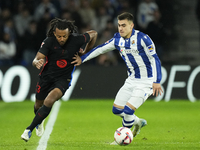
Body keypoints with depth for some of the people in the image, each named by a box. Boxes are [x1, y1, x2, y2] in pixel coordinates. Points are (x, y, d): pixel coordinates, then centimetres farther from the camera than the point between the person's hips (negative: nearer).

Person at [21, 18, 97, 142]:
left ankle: (30, 129, -15)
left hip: (63, 79, -2)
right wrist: (37, 62, -48)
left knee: (49, 101, -27)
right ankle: (40, 121, 57)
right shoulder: (49, 42, -19)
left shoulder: (77, 40, -20)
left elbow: (93, 34, 0)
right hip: (46, 76, 2)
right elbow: (36, 59, -23)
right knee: (39, 105, 19)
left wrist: (85, 53, 4)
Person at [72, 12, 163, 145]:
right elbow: (100, 49, 15)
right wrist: (82, 59, 18)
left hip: (146, 82, -7)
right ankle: (138, 122, 34)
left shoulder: (142, 39, -19)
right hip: (132, 80, 7)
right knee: (117, 109, 7)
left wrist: (157, 82, -25)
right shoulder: (118, 40, 1)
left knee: (128, 110, -16)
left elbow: (155, 60, -19)